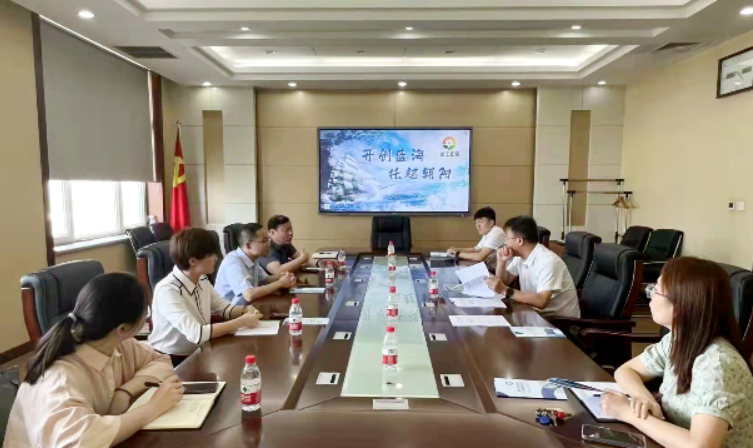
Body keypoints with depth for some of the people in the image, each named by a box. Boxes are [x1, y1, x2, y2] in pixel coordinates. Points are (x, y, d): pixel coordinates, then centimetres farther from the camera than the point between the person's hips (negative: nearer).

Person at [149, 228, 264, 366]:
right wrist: (242, 322, -26)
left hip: (197, 354, 7)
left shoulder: (202, 280, -2)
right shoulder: (167, 290, -25)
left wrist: (246, 310, -12)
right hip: (169, 362, -7)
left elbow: (224, 308, 9)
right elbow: (196, 334, -32)